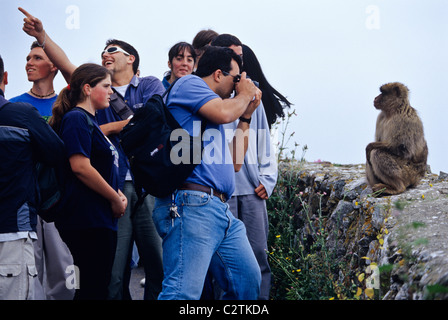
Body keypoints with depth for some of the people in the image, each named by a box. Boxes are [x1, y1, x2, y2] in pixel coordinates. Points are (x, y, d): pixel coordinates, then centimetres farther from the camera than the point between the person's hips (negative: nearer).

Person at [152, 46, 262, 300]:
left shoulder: (211, 119, 29)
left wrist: (246, 117, 30)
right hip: (192, 203, -10)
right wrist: (245, 95, 9)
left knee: (249, 283, 12)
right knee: (184, 293, -19)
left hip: (222, 210, 10)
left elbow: (234, 163, 29)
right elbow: (223, 113, -12)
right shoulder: (189, 83, 5)